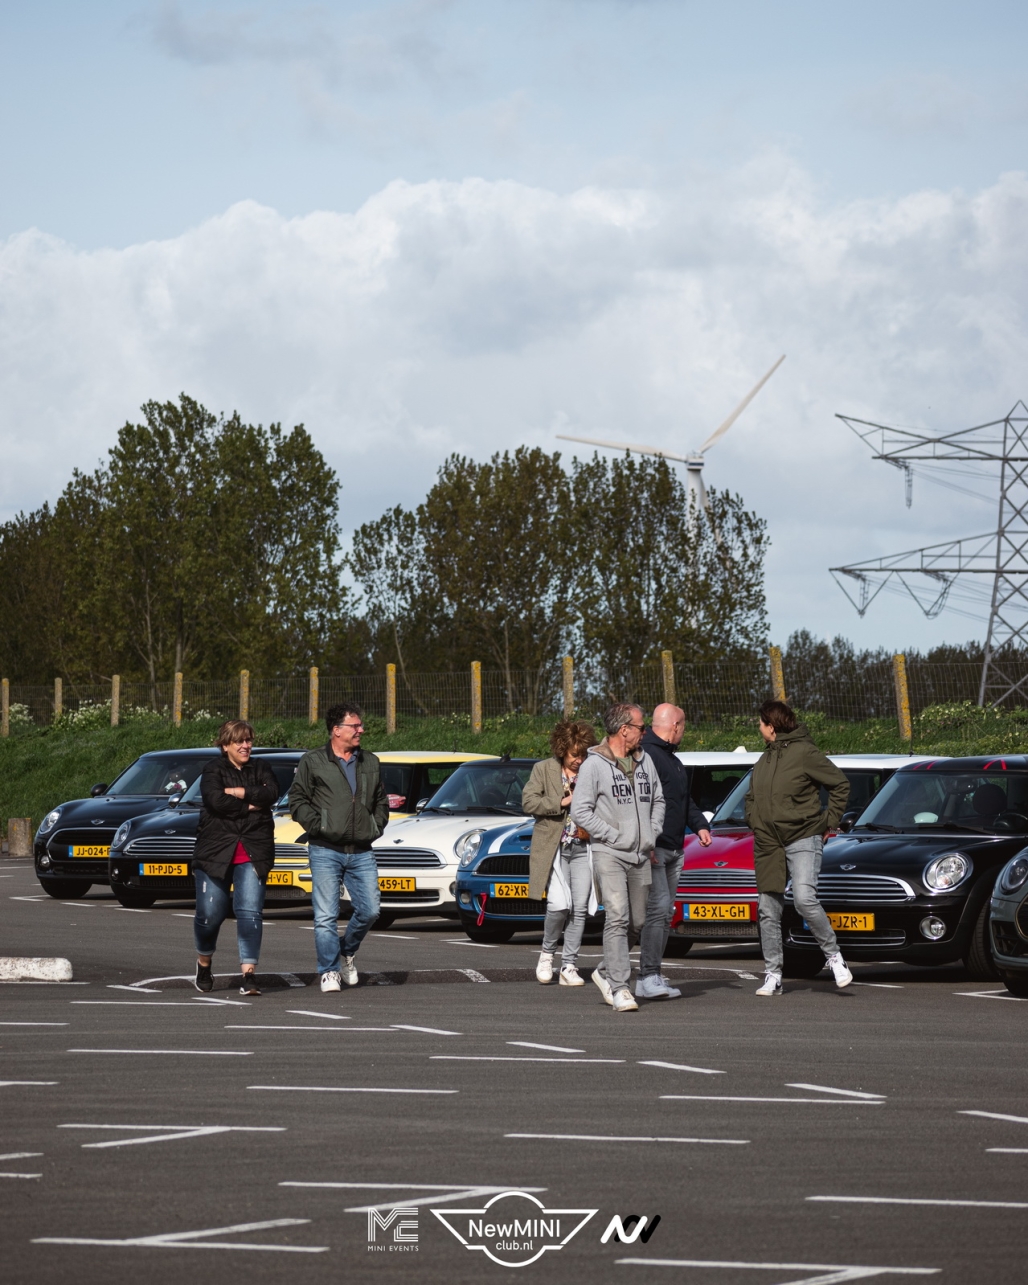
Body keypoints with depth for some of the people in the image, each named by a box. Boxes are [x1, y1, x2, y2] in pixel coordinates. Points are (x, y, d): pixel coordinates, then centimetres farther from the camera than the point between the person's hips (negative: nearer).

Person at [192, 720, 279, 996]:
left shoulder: (260, 769, 14)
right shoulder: (213, 770, 4)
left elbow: (271, 792, -6)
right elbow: (215, 800, -14)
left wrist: (239, 792, -12)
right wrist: (250, 806, -9)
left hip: (253, 855, 2)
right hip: (215, 851, -2)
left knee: (250, 911, -11)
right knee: (210, 913, 0)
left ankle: (249, 973, -13)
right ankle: (203, 965, 26)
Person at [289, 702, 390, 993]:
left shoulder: (370, 763, 15)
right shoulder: (313, 762, 1)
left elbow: (381, 801, 26)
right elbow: (297, 799, 1)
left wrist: (377, 827, 11)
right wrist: (318, 826, -9)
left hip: (361, 852, 4)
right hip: (326, 852, -4)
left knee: (369, 911, 0)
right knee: (326, 915, -6)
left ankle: (346, 953, 26)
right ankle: (330, 971, 3)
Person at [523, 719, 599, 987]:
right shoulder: (544, 769, 2)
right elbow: (528, 802, -6)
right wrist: (561, 802, -13)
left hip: (583, 847, 3)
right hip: (553, 847, -3)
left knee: (580, 908, -1)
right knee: (559, 905, -15)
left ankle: (569, 967, 7)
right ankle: (547, 953, 10)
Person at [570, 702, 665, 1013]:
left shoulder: (645, 761, 11)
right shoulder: (594, 764, -7)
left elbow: (658, 801, 21)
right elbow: (580, 811, -10)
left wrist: (652, 836, 8)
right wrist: (614, 836, -13)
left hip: (641, 856, 6)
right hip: (608, 854, -6)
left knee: (637, 922, 9)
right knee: (617, 918, -15)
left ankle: (605, 971, 29)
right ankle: (619, 987, -16)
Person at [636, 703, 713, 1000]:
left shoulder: (673, 760, 22)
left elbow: (686, 800, 31)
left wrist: (700, 825, 14)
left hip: (673, 850, 11)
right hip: (651, 849, -10)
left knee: (665, 912, 11)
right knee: (657, 908, -15)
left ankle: (652, 976, 16)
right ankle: (648, 979, -15)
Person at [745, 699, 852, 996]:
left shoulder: (804, 753, -7)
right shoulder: (764, 760, 15)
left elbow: (840, 785, -3)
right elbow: (751, 797, 29)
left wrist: (829, 821, -4)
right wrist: (754, 822, 13)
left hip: (802, 840, -7)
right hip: (768, 846, 7)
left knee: (805, 899, -22)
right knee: (768, 910, 3)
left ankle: (833, 955, -7)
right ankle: (773, 976, 8)